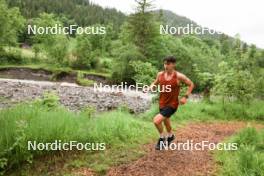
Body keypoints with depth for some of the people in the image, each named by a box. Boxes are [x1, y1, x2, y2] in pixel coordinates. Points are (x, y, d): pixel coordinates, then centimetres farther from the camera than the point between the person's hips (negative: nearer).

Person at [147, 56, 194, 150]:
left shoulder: (179, 76, -18)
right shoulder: (160, 74, -6)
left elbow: (191, 84, -5)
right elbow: (155, 83, 12)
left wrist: (186, 97, -13)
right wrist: (151, 87, -10)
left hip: (172, 104, -6)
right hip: (162, 103, 6)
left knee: (156, 120, -21)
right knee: (165, 121, 28)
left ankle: (162, 138, 7)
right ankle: (170, 136, 58)